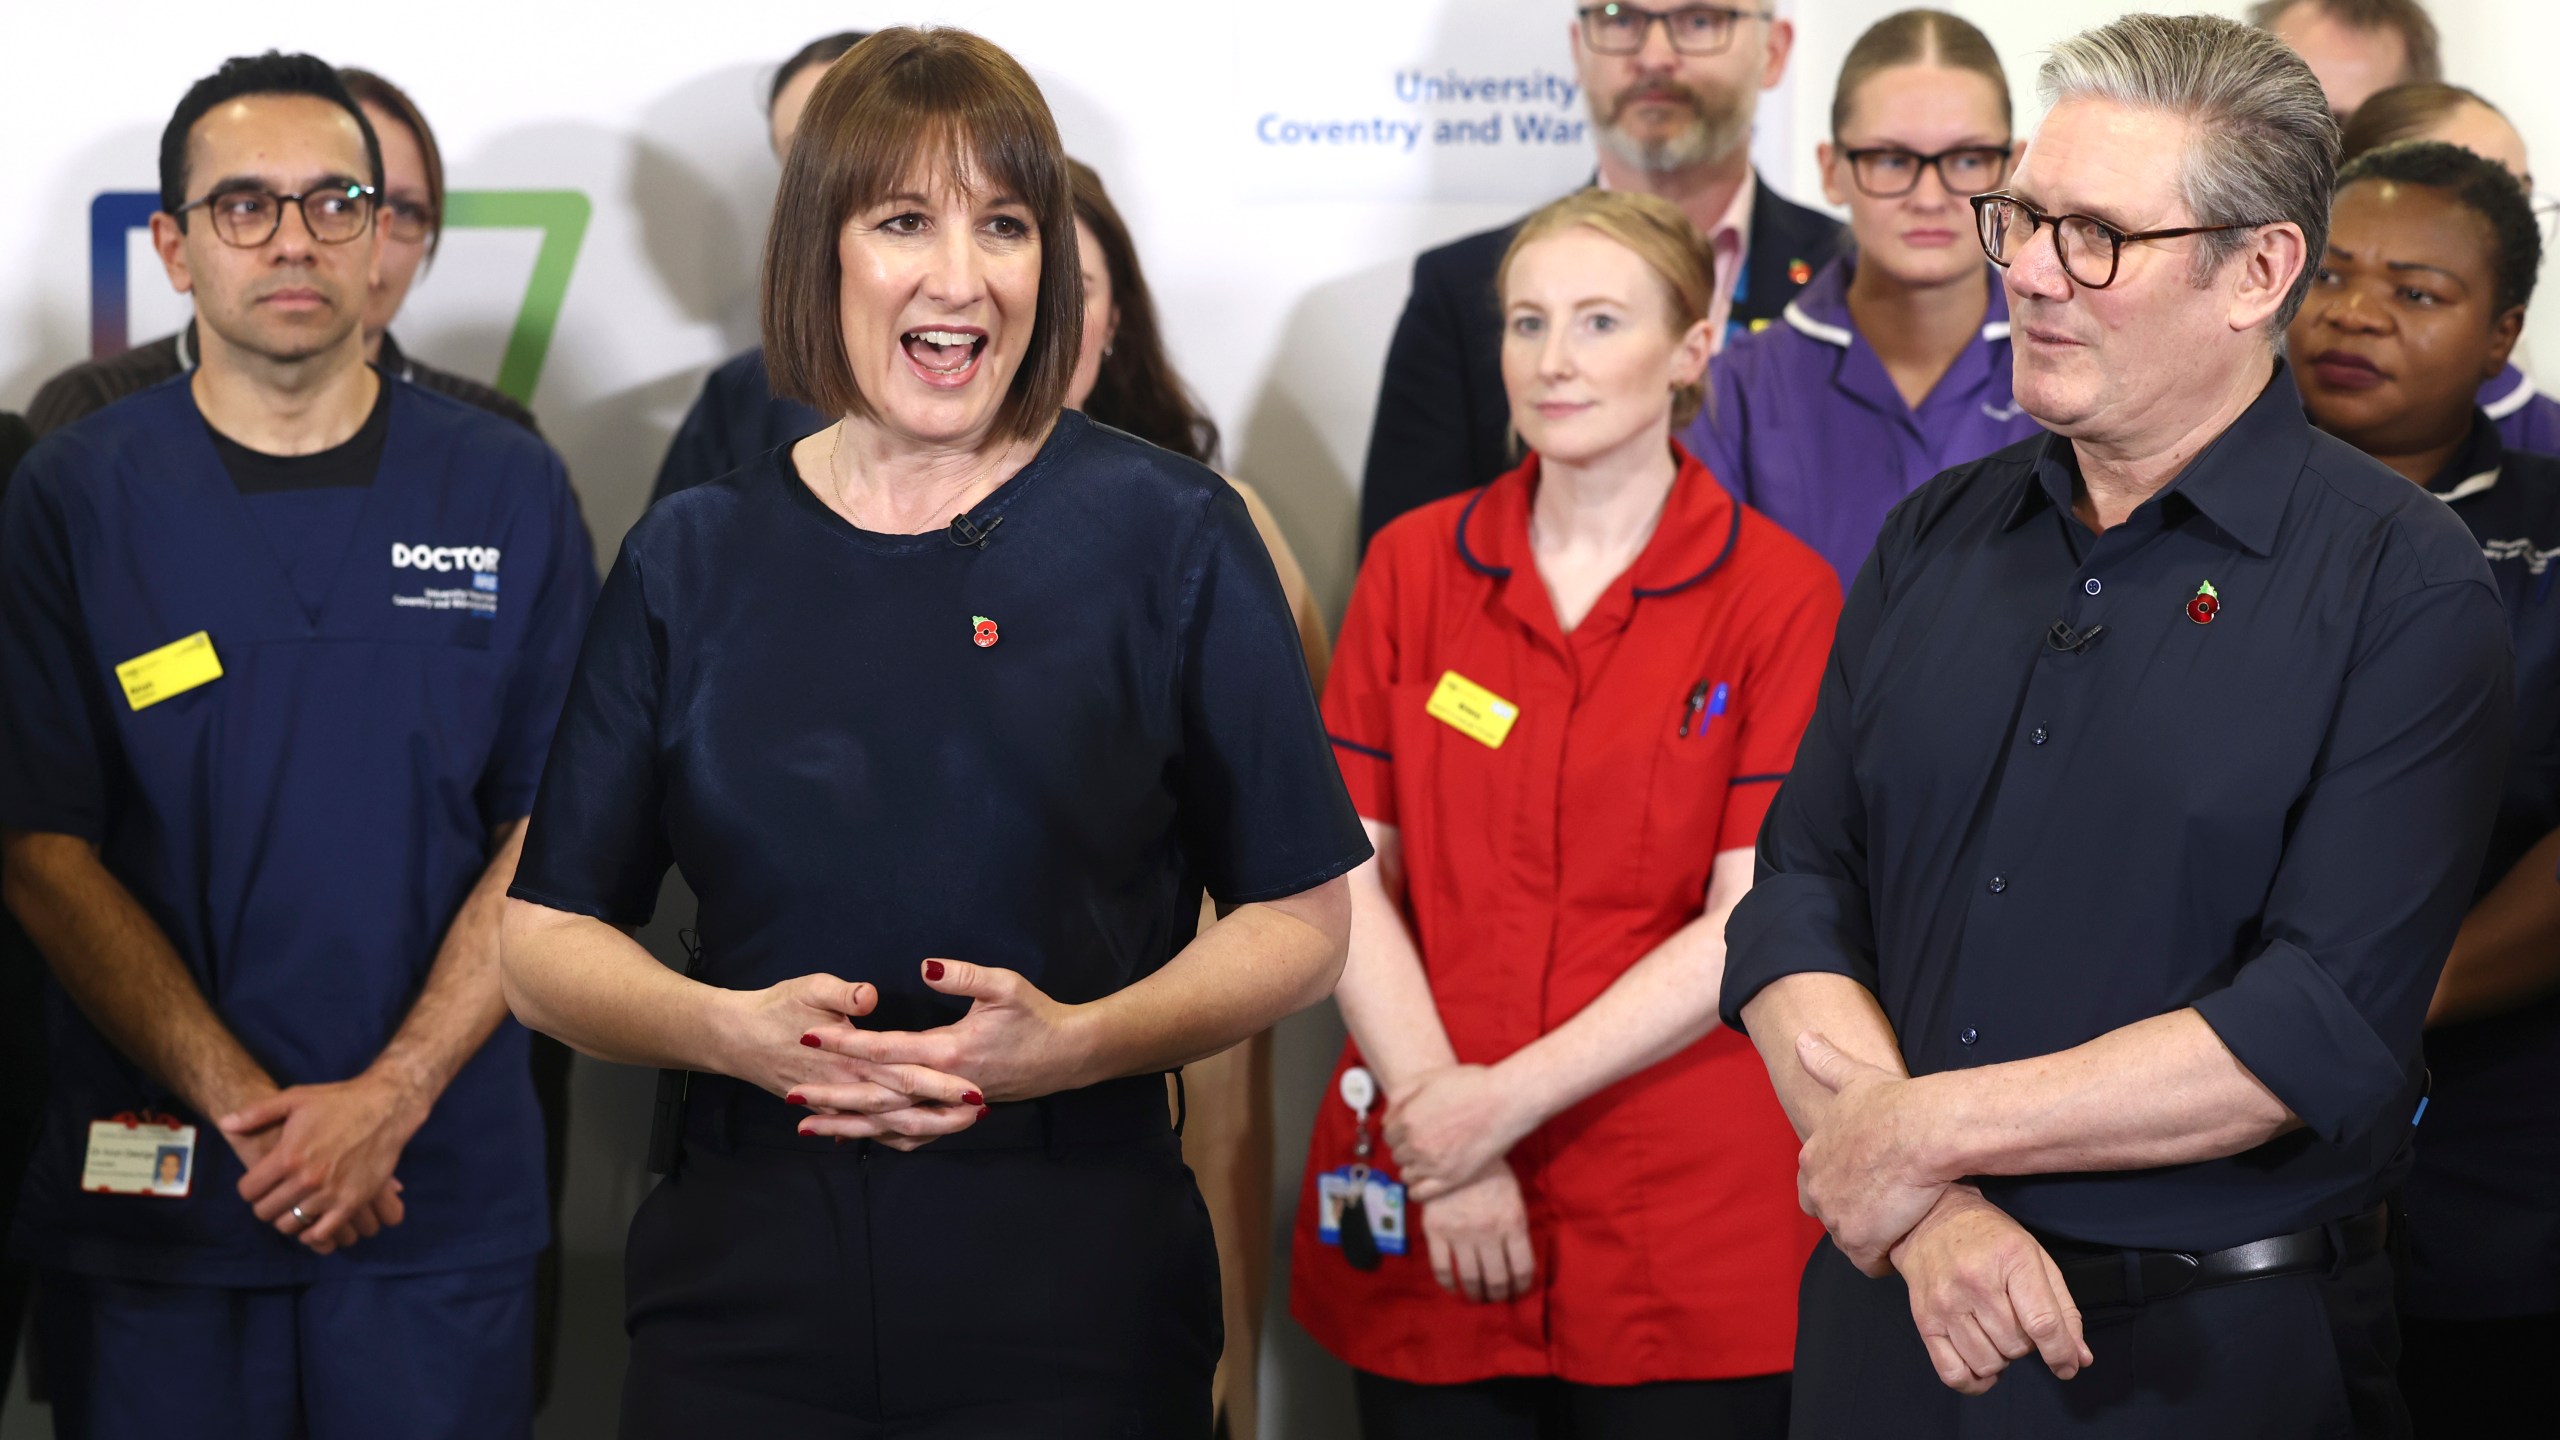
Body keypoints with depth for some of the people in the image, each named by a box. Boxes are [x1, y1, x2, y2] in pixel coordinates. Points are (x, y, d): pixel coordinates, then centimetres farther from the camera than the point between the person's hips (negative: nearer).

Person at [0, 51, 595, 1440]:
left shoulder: (508, 490, 2)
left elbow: (549, 832, -1)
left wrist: (391, 1096, -12)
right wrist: (248, 1106, -13)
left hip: (444, 1196, 1)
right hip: (149, 1198, 0)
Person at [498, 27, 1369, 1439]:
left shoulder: (1171, 537, 1)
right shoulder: (690, 561, 7)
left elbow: (1299, 919, 1)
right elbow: (546, 939, 7)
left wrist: (1075, 1042, -16)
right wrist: (731, 1030, -12)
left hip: (1074, 1282, -1)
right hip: (745, 1268, 2)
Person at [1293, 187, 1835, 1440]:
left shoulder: (1779, 596, -3)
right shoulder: (1415, 565, 6)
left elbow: (1751, 918, -9)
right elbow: (1348, 869, 1)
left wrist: (1511, 1099, -13)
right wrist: (1437, 1106, -10)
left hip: (1686, 1218, -2)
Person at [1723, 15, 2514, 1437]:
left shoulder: (2405, 587, -9)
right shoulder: (1936, 542, 7)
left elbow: (2324, 1030, -18)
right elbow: (1795, 906, 0)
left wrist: (1925, 1129, -16)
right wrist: (1926, 1210, -16)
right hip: (1891, 1322, 4)